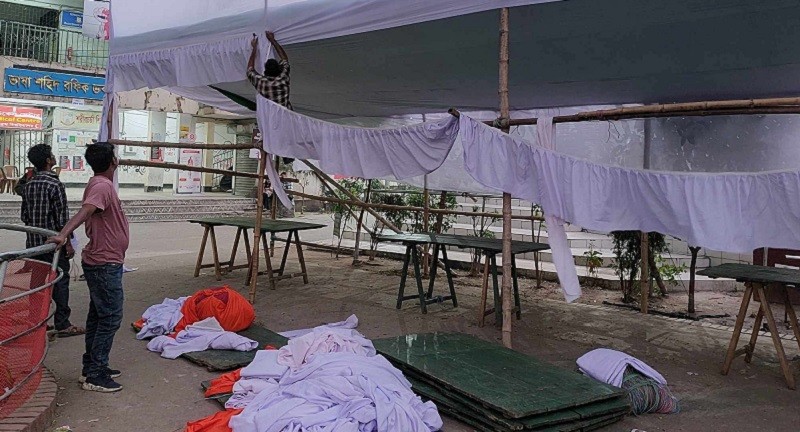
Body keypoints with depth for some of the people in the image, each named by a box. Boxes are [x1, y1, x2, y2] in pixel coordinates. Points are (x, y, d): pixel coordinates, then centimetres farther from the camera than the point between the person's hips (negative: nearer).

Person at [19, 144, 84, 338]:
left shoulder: (28, 184, 7)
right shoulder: (55, 184, -15)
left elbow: (24, 215, 12)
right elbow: (62, 218, -16)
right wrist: (68, 243, -11)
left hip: (33, 243, 7)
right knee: (60, 282, -1)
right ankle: (62, 324, 2)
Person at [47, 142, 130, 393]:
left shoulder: (99, 184, 12)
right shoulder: (102, 186, -19)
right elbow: (84, 212, -37)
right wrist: (63, 235, -50)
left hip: (100, 261, 11)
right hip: (106, 264, -11)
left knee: (98, 315, 16)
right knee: (110, 318, -6)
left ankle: (92, 367, 25)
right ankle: (95, 376, -1)